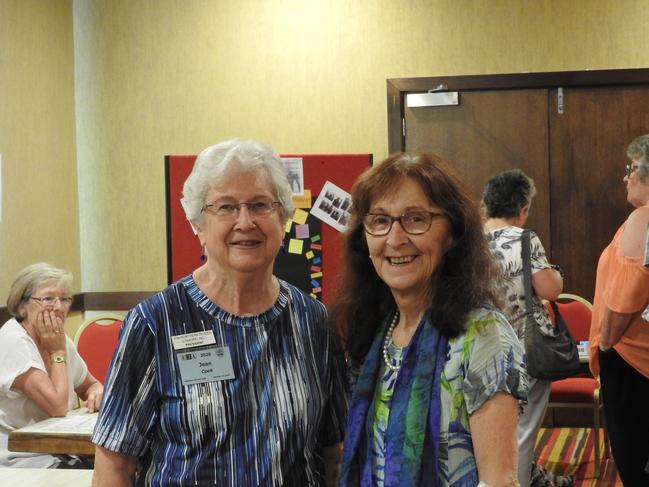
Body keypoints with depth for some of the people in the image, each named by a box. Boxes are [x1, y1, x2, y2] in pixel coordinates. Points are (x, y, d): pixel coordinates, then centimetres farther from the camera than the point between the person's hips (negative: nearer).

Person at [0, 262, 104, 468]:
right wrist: (58, 352, -13)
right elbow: (58, 407, -22)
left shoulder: (60, 341, 5)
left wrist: (96, 393, -4)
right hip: (17, 461, -7)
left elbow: (92, 385, 19)